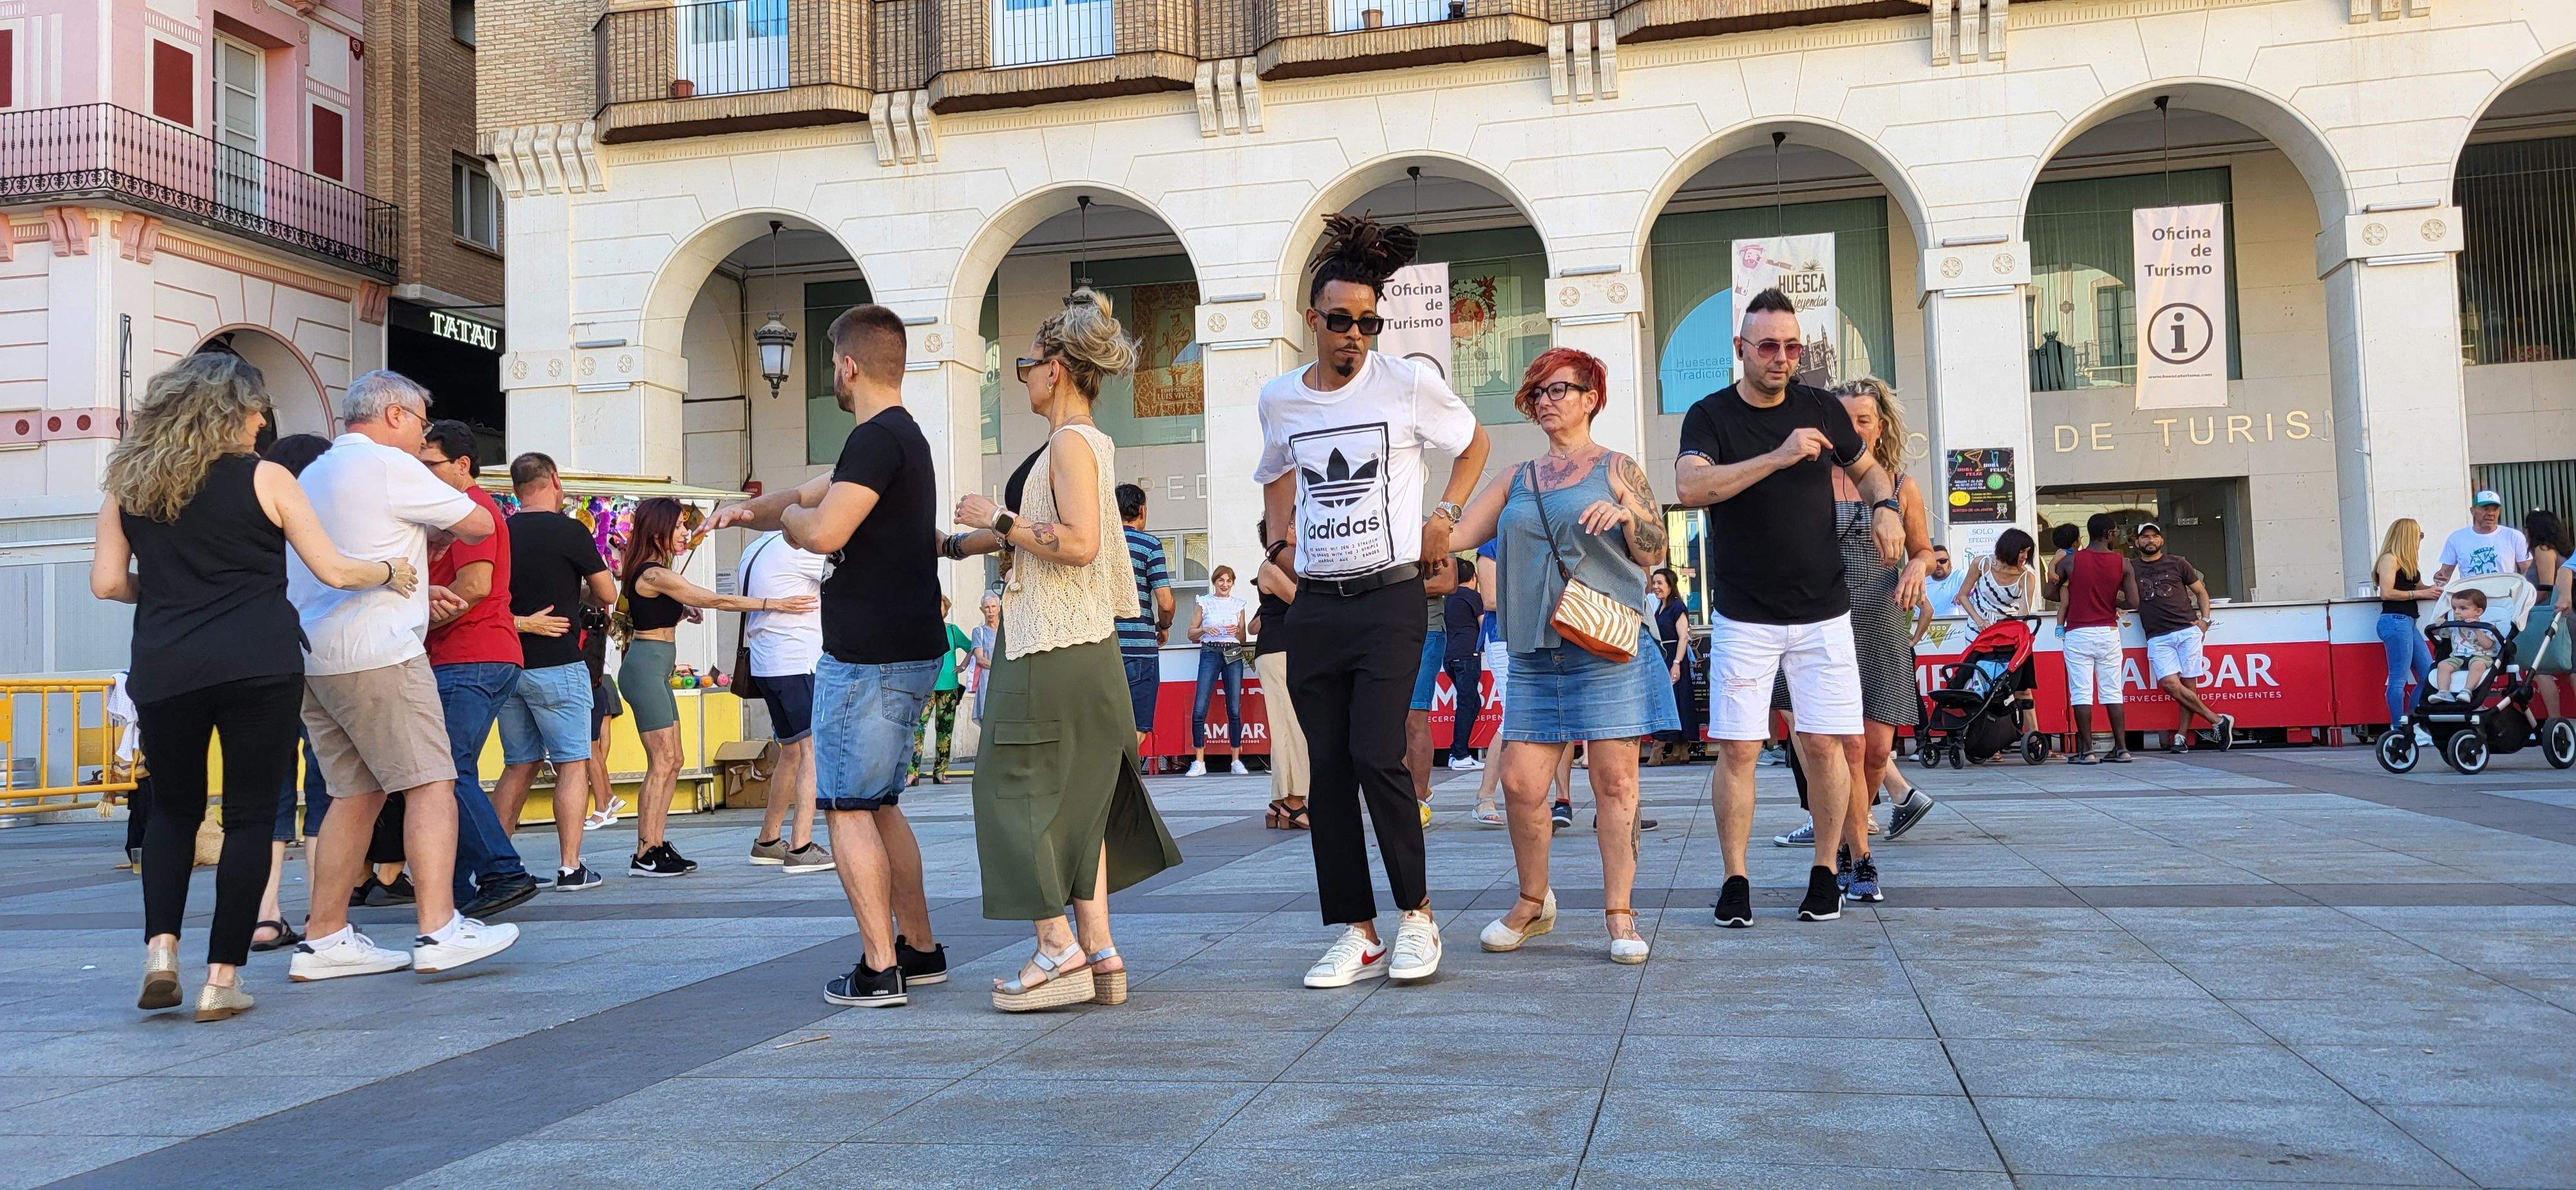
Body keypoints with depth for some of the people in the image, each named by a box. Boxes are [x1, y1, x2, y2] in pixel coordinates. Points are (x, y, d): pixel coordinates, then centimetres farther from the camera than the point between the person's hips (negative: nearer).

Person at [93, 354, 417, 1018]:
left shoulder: (128, 485, 9)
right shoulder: (264, 478, 0)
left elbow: (107, 582, 6)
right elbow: (334, 572, -2)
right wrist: (392, 575, 16)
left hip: (163, 671, 3)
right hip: (258, 667, -3)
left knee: (171, 808, 21)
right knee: (250, 815, 5)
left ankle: (160, 949, 5)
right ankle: (222, 977, 3)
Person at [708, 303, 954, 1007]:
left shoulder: (878, 437, -15)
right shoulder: (903, 436, 18)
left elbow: (823, 532, -24)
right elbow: (808, 495, 31)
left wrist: (789, 514, -5)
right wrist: (750, 511, 22)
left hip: (868, 658, -10)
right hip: (907, 652, 10)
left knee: (847, 809, -5)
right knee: (878, 805, 17)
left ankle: (880, 969, -4)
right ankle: (920, 949, 21)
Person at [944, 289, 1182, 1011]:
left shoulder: (1071, 443, -12)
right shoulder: (1088, 443, 17)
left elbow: (1078, 543, -24)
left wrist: (1000, 520, -14)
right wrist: (959, 543, 31)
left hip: (1054, 649, -9)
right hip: (1080, 645, 9)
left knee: (1021, 787, -3)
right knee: (1073, 795, 10)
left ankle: (1059, 947, -3)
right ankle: (1099, 951, 12)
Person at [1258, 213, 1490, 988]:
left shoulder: (1409, 385, -3)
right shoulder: (1278, 401, 8)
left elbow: (1474, 443, 14)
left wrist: (1444, 516, 2)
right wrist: (1280, 544, 13)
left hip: (1390, 598, -4)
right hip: (1315, 605, 4)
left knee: (1377, 755, -14)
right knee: (1327, 769, 3)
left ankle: (1416, 913, 6)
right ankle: (1355, 934, 11)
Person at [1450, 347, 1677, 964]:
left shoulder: (1616, 468, 7)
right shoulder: (1515, 482, 17)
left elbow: (1656, 553, 4)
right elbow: (1454, 535, 14)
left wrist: (1625, 514, -14)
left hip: (1609, 647, -3)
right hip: (1536, 653, 4)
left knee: (1614, 780, -3)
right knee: (1520, 783, -1)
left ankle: (1619, 916, 4)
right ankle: (1533, 901, 19)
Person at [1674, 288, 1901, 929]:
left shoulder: (1821, 408, 6)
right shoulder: (1711, 415, -3)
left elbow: (1868, 469, 22)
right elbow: (1690, 486, -22)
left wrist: (1885, 507, 0)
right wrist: (1777, 457, -29)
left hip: (1822, 612, 2)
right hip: (1743, 617, -2)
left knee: (1825, 745, 1)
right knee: (1737, 749, -3)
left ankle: (1825, 872, 15)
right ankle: (1736, 880, 7)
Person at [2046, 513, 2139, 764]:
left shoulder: (2070, 561, -4)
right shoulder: (2123, 563, -1)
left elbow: (2051, 593, 3)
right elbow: (2133, 602, -4)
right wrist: (2110, 601, 14)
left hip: (2079, 633, -2)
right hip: (2109, 632, 2)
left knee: (2081, 692, -1)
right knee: (2112, 692, 8)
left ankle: (2086, 751, -3)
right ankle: (2121, 748, 8)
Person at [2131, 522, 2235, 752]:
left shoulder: (2177, 564, 11)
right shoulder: (2131, 569, 14)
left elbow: (2201, 591, 18)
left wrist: (2205, 619, 5)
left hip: (2187, 630, -1)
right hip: (2158, 637, 1)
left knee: (2187, 684, -5)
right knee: (2170, 684, -15)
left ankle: (2182, 736, 1)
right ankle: (2218, 721, -6)